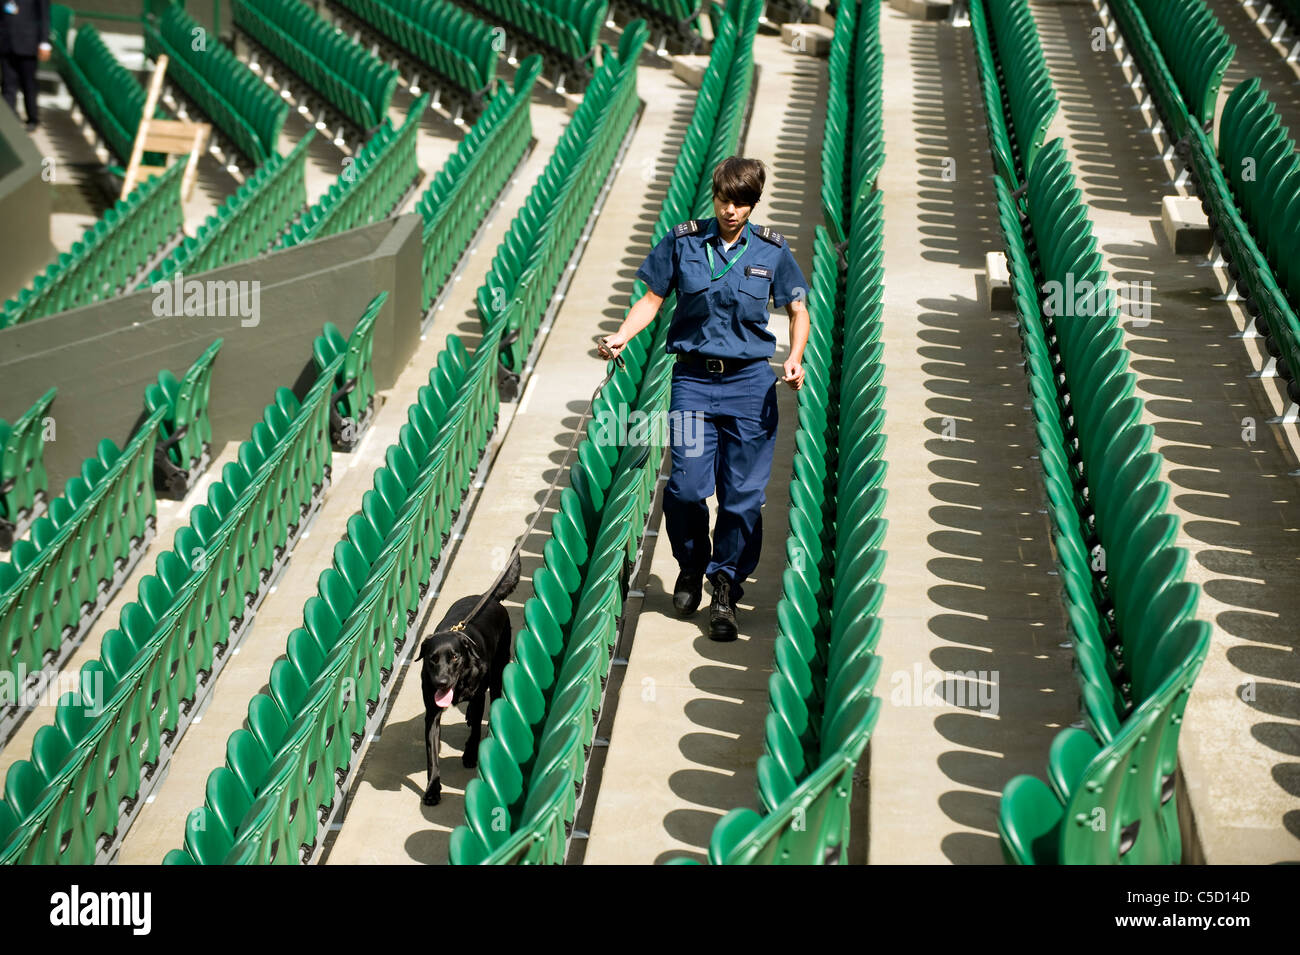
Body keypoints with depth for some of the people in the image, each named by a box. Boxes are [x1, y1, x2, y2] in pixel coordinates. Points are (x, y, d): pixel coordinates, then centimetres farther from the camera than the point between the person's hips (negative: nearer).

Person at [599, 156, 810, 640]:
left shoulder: (771, 250, 3)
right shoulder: (683, 242, 2)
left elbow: (798, 311, 9)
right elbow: (652, 299, 9)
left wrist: (795, 357, -9)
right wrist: (621, 336, -7)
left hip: (749, 383, 0)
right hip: (693, 379, 0)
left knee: (743, 492, 0)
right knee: (686, 486, -8)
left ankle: (726, 589, 15)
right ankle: (691, 567, 21)